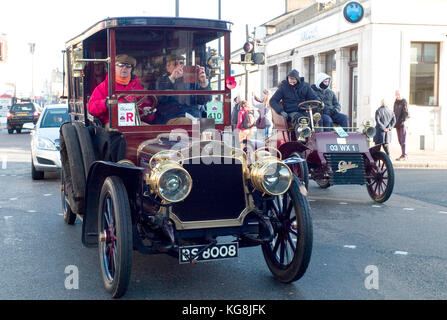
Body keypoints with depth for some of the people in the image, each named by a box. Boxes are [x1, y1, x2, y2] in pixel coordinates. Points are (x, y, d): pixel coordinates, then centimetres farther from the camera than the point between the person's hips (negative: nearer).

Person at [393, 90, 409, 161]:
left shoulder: (404, 102, -6)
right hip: (397, 123, 7)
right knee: (400, 140, 7)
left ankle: (404, 155, -9)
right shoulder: (396, 102, 15)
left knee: (402, 140, -10)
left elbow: (406, 112, -12)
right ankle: (405, 155, 13)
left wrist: (403, 120, -23)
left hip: (402, 123, -7)